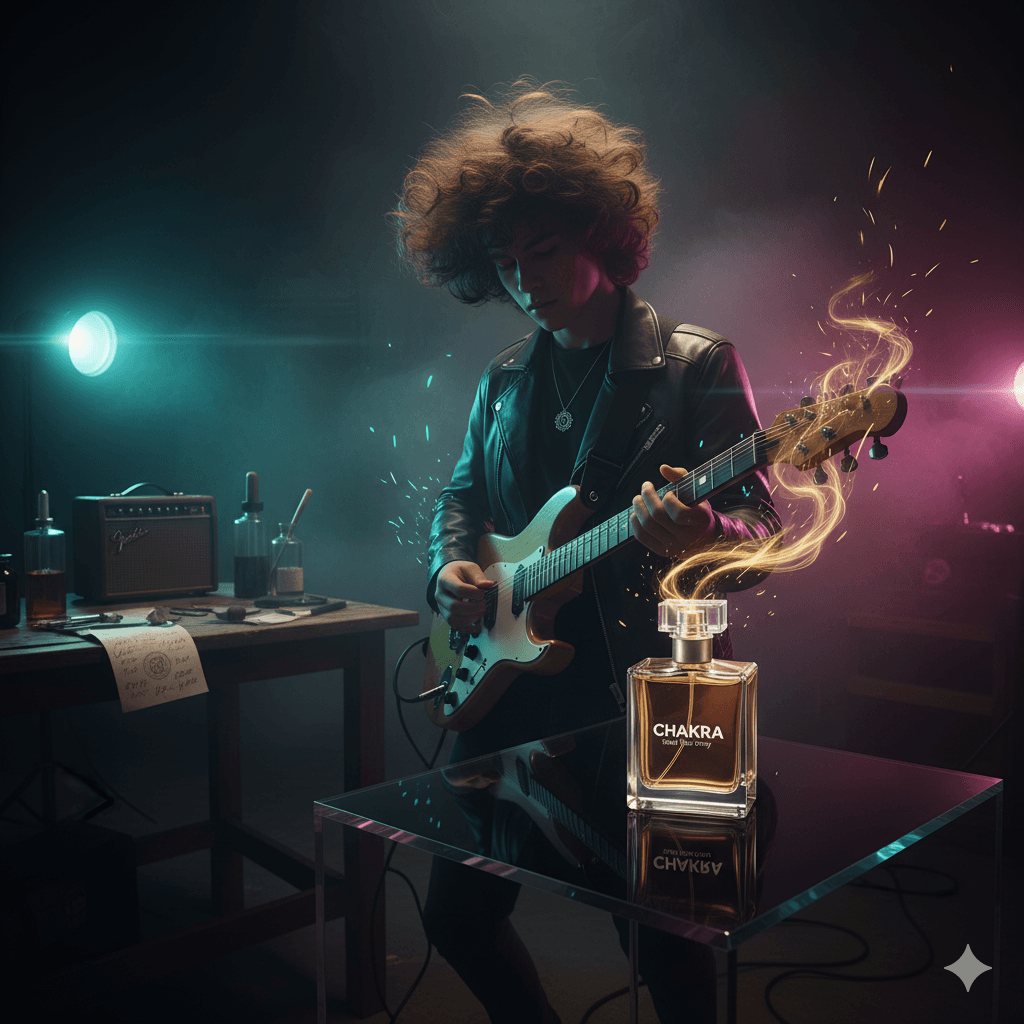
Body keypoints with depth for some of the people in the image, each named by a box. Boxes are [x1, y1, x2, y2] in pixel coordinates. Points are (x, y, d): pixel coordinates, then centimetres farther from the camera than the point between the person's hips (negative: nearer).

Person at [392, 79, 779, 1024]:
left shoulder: (696, 363, -5)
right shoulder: (505, 379, 12)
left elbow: (761, 521, -9)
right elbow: (463, 495, 22)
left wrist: (699, 532, -32)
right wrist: (450, 567, 1)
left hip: (647, 688, -5)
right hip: (511, 680, 6)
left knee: (668, 947, 2)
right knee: (458, 913, 12)